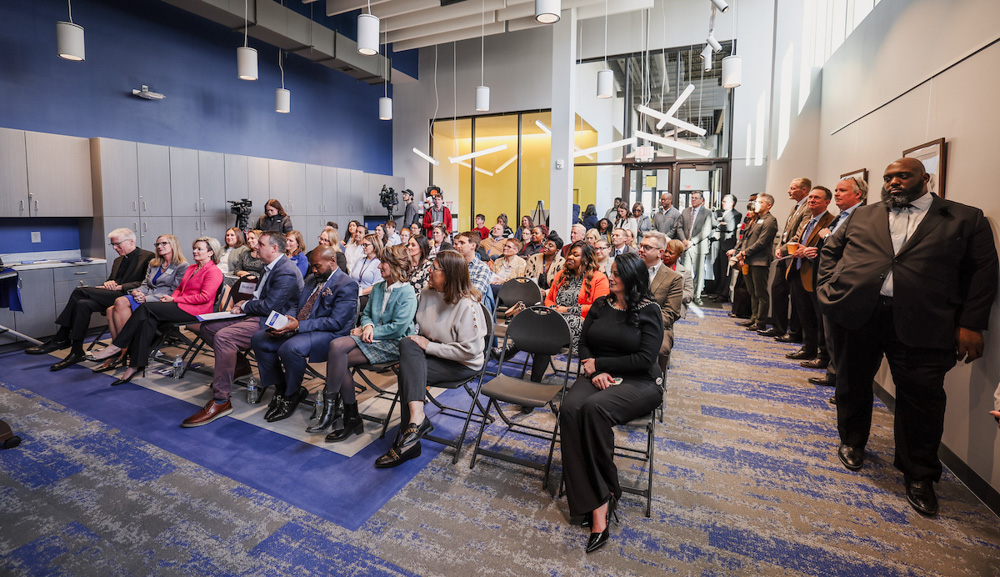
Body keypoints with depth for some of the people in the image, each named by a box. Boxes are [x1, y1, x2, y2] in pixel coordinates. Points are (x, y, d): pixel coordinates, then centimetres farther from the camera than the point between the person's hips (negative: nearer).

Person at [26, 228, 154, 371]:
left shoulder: (147, 257, -2)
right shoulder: (118, 260, 27)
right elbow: (110, 280, 25)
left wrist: (118, 287, -16)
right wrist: (108, 283, 0)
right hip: (112, 297, 8)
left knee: (80, 291, -19)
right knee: (83, 304, -20)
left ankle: (61, 338, -11)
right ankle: (77, 352, -17)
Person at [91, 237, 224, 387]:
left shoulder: (213, 271, -7)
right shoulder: (191, 268, 23)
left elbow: (204, 297, -16)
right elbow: (179, 288, 26)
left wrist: (174, 299, -11)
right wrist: (171, 298, 3)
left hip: (195, 311, -8)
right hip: (180, 306, 8)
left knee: (147, 308, -19)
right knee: (147, 320, -19)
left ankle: (116, 346, -10)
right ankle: (136, 364, -19)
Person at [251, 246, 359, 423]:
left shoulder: (347, 285, -12)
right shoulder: (311, 279, 17)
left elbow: (336, 322, -19)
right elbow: (297, 307, 19)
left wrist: (299, 326, -24)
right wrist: (285, 321, -5)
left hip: (328, 334, -9)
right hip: (298, 329, 9)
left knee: (290, 348, -33)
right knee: (259, 340, -4)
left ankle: (292, 396, -7)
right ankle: (281, 389, 5)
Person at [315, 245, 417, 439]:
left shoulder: (407, 294, -10)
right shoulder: (378, 288, 15)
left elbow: (398, 327, -16)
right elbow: (366, 314, 20)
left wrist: (369, 332, -10)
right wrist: (368, 326, -4)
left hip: (393, 344, -7)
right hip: (372, 337, 7)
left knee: (339, 360, -22)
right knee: (336, 345, -21)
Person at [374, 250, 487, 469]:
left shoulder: (467, 305, -20)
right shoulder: (428, 294, 3)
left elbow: (469, 350, -22)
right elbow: (421, 329, 16)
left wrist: (429, 346, -20)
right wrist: (417, 341, -6)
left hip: (463, 364, -7)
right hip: (431, 352, 7)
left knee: (409, 372, -24)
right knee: (407, 343, -24)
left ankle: (407, 442, -15)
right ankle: (417, 418, -31)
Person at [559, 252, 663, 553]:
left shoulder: (648, 311, -2)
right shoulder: (600, 305, 13)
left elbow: (644, 358, -11)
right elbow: (583, 342, 11)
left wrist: (599, 363, -10)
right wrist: (594, 371, -9)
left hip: (638, 382, -4)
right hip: (597, 377, 5)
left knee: (594, 408, -35)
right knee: (570, 409, -29)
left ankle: (602, 495, -15)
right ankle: (598, 505, -25)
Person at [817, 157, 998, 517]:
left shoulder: (966, 219, 7)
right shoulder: (861, 216, 14)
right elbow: (831, 249, 19)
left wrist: (970, 324, -5)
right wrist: (830, 287, 3)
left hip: (921, 324, -2)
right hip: (856, 314, 2)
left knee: (922, 398, 2)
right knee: (852, 384, 14)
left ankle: (919, 476, 21)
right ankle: (852, 443, 37)